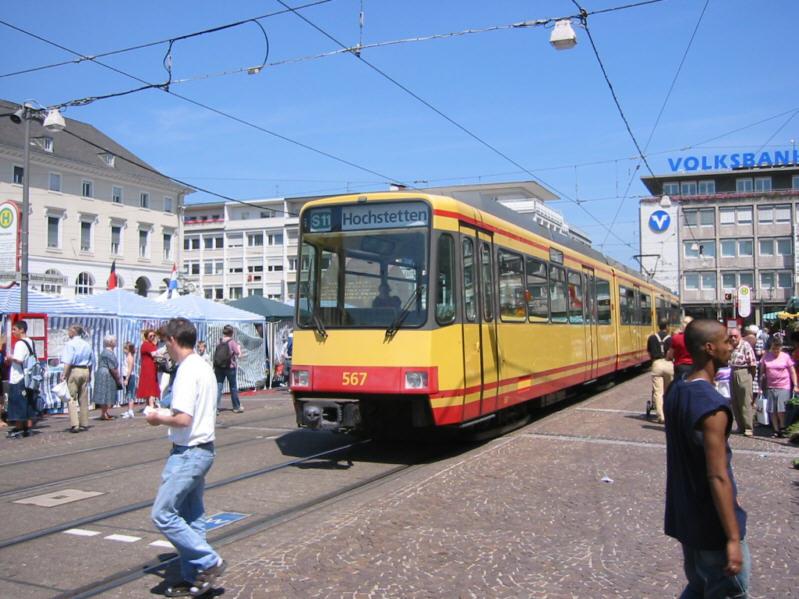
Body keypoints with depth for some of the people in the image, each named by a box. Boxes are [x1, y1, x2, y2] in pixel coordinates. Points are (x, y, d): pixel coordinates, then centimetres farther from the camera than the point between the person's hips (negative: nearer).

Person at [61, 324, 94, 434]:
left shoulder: (70, 344, -8)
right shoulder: (87, 344, 10)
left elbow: (68, 362, -16)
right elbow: (91, 362, 14)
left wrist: (64, 374, -14)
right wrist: (89, 374, 23)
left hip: (73, 371, -6)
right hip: (85, 371, 6)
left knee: (72, 398, -3)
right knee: (84, 399, 11)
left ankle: (74, 425, -10)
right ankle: (84, 424, 16)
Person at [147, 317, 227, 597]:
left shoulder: (187, 371, -19)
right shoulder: (204, 367, 12)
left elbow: (183, 419, -25)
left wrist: (159, 418, -8)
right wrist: (167, 414, 15)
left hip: (188, 453, -10)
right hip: (203, 450, 10)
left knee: (162, 513, -4)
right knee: (191, 516, 14)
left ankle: (209, 562, 0)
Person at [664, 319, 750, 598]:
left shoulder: (675, 392, 3)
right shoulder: (713, 406, -24)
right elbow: (718, 477, -25)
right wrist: (733, 538, -21)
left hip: (683, 517, 9)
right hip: (712, 526, -8)